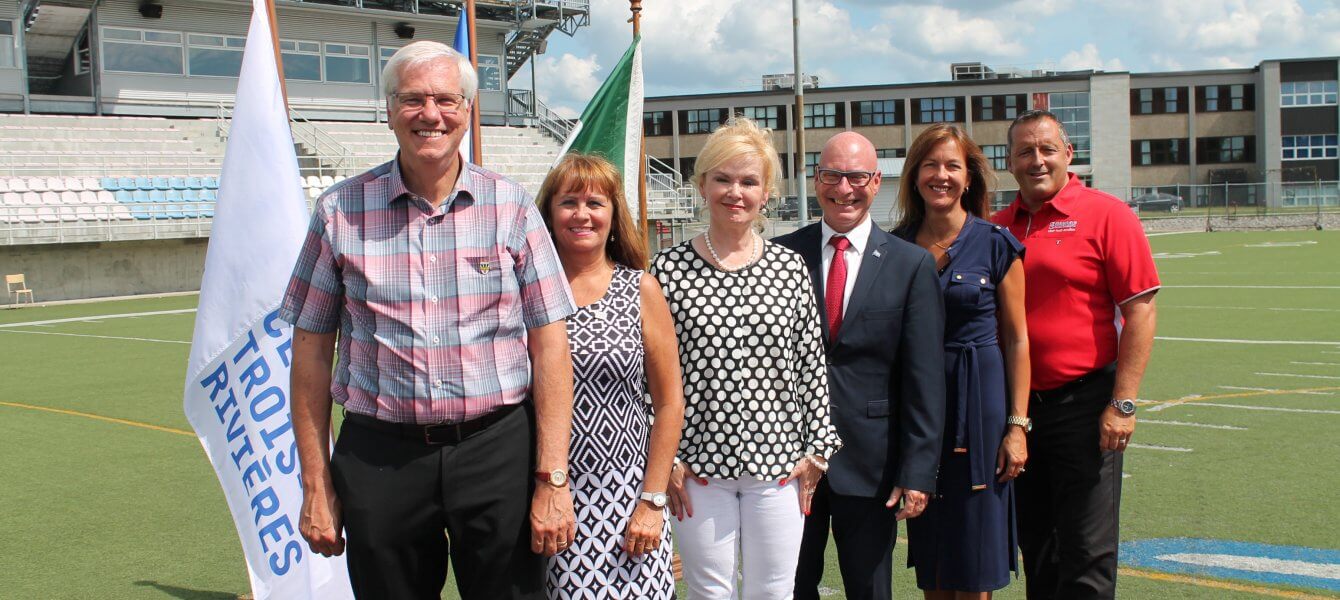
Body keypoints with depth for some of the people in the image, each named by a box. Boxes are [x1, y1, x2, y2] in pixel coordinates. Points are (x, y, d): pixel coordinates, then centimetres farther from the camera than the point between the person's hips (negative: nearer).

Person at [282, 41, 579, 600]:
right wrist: (316, 485, 2)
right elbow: (312, 350, 5)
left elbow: (549, 344, -1)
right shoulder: (340, 211, 2)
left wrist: (552, 479, -6)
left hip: (497, 450, 0)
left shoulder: (511, 207, 1)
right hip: (379, 457, 1)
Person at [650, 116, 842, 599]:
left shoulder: (790, 268, 4)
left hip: (779, 462, 2)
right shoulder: (668, 270, -2)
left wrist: (817, 449, 3)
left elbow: (812, 364, 6)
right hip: (698, 466, -1)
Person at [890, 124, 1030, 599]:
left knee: (973, 562, 2)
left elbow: (1017, 338, -2)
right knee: (930, 561, 10)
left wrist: (1018, 424, -7)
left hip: (980, 400, -3)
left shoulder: (996, 244, -4)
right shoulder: (897, 245, 4)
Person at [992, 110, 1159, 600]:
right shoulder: (998, 228, 9)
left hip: (1083, 404, -5)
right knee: (1035, 549, 15)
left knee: (1086, 556, 0)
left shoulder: (1105, 215, -6)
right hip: (1016, 406, 5)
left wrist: (1123, 403, -15)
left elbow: (1140, 311, -10)